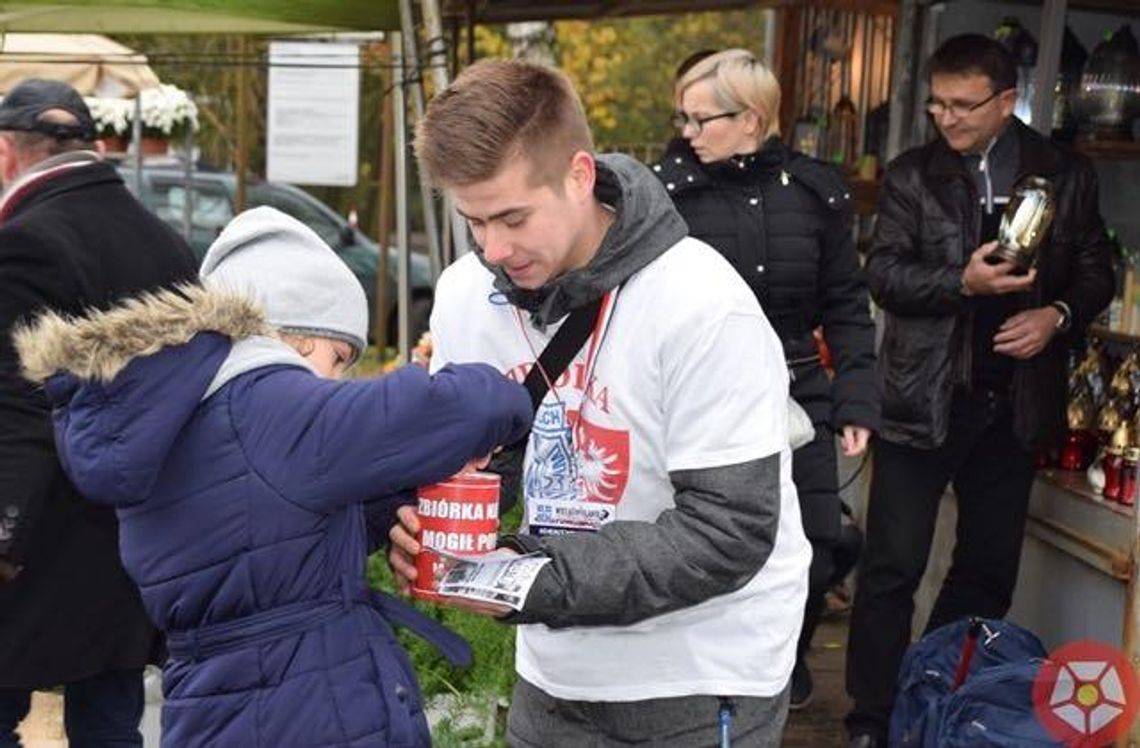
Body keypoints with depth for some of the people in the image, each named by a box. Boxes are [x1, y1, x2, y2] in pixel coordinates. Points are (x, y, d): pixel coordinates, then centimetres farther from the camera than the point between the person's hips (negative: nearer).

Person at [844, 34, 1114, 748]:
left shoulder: (1066, 174, 4)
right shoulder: (911, 175, -1)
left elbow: (1097, 272, 8)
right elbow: (884, 272, -7)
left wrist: (1058, 314, -11)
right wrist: (963, 282, -23)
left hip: (1015, 400, 3)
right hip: (924, 397, -2)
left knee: (989, 570, 12)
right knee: (892, 569, 0)